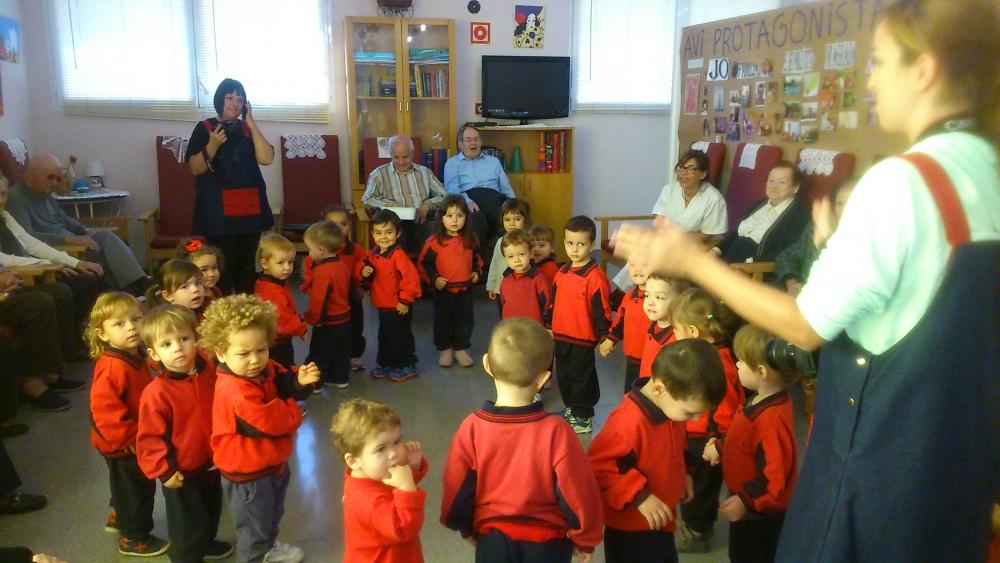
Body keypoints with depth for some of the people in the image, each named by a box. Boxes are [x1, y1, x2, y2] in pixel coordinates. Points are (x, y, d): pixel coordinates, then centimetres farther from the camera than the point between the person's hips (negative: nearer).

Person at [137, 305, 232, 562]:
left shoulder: (210, 372, -10)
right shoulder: (156, 393, -26)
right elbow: (150, 438, -20)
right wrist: (165, 471, -18)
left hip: (212, 463, 6)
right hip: (183, 472, -6)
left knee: (212, 510, 29)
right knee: (187, 523, 13)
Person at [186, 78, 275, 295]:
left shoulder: (248, 129, 13)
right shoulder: (204, 128, 2)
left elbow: (266, 158, -4)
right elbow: (195, 168, -4)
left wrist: (251, 123, -5)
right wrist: (213, 145, -19)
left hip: (249, 208, 4)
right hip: (218, 211, -4)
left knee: (247, 266, 7)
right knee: (223, 267, -10)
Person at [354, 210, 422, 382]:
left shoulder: (398, 255, -22)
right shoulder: (372, 254, 4)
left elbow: (411, 277, -27)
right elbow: (358, 268, 13)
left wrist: (405, 300, -22)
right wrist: (362, 272, -12)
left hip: (398, 308, -8)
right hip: (382, 307, 8)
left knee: (400, 337, 6)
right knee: (384, 337, 21)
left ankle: (407, 366, 22)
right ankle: (384, 363, 38)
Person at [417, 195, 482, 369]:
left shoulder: (471, 240, 0)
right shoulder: (434, 241, -12)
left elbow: (476, 258, 17)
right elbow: (423, 263, -7)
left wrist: (476, 272, 3)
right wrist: (433, 278, -16)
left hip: (465, 289, 3)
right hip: (443, 289, -3)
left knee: (465, 320, 12)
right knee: (443, 321, 10)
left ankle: (461, 349, 27)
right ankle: (444, 349, 26)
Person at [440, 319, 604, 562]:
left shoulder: (472, 428, -21)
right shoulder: (556, 431, -27)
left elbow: (457, 492, -8)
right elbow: (580, 496, -17)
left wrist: (468, 529, 12)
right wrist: (585, 540, 2)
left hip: (492, 540, 1)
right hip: (547, 543, -1)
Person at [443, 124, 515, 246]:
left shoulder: (494, 161, 32)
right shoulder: (452, 163, 22)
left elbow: (506, 188, 24)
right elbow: (452, 189, 3)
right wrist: (467, 201, -18)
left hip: (494, 198, 3)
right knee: (477, 217, -41)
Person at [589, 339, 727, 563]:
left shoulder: (671, 405, -8)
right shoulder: (629, 422, -36)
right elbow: (599, 466, -31)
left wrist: (682, 474, 8)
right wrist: (639, 496, -31)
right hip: (631, 527, -8)